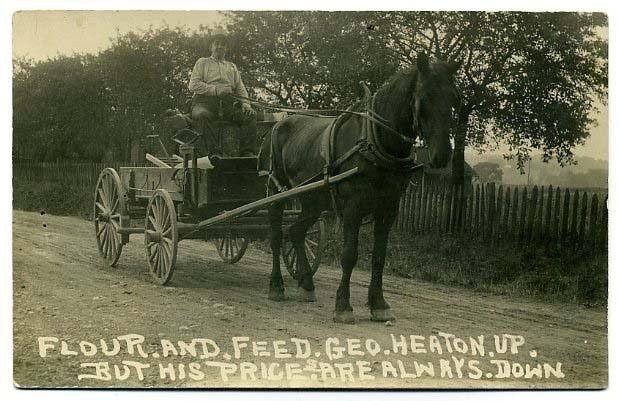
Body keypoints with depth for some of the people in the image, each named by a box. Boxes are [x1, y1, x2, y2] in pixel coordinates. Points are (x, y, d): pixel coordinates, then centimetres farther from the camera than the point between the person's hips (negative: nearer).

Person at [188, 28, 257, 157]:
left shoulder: (232, 66, 33)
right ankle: (215, 151, -46)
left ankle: (247, 152, -32)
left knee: (249, 116, -25)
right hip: (205, 101, -3)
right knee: (201, 115, -40)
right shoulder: (202, 62, 22)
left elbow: (240, 89, 23)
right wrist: (216, 90, -8)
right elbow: (193, 85, 6)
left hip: (227, 103, 3)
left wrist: (245, 103, 0)